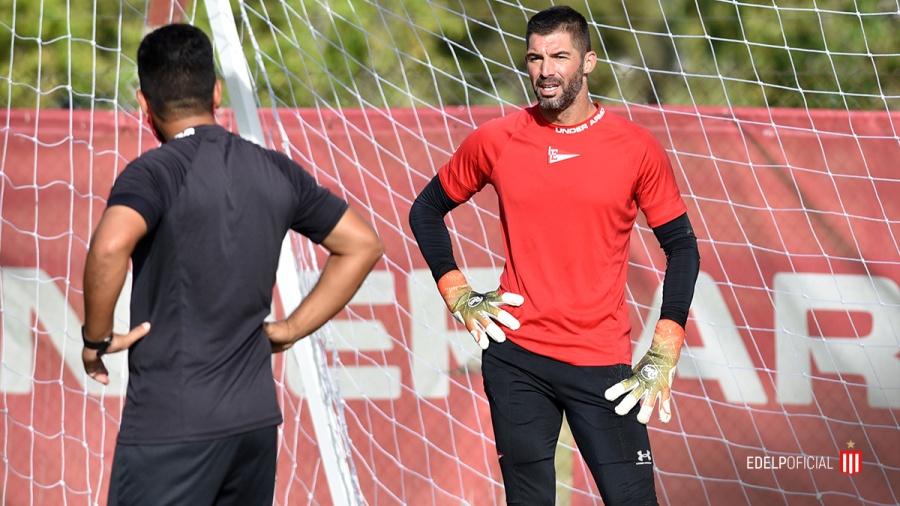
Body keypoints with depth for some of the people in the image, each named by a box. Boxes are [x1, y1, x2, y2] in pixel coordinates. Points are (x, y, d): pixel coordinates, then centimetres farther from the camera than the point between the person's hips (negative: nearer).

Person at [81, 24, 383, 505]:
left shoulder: (154, 172, -10)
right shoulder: (276, 172, 8)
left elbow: (110, 246, -30)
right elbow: (361, 244, 16)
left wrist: (96, 338, -15)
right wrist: (291, 329, 15)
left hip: (171, 427, -6)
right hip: (256, 418, 6)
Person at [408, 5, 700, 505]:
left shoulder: (636, 148, -2)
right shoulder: (495, 141, 1)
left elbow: (682, 247, 4)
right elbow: (427, 210, 16)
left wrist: (663, 357, -2)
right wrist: (458, 296, 5)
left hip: (603, 363, -1)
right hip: (515, 358, 1)